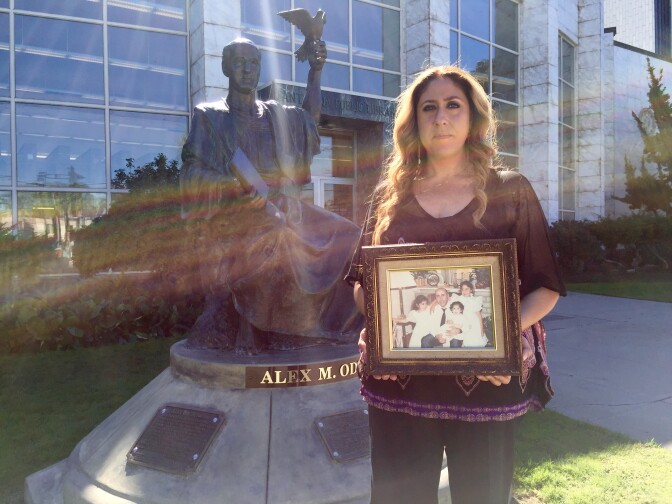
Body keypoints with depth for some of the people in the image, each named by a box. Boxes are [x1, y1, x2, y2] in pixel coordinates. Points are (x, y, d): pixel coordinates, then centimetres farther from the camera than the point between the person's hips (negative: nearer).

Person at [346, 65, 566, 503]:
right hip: (401, 380, 1)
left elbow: (546, 287, 2)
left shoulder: (511, 191, 2)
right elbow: (361, 281, 10)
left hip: (486, 382, -1)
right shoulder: (391, 196, 7)